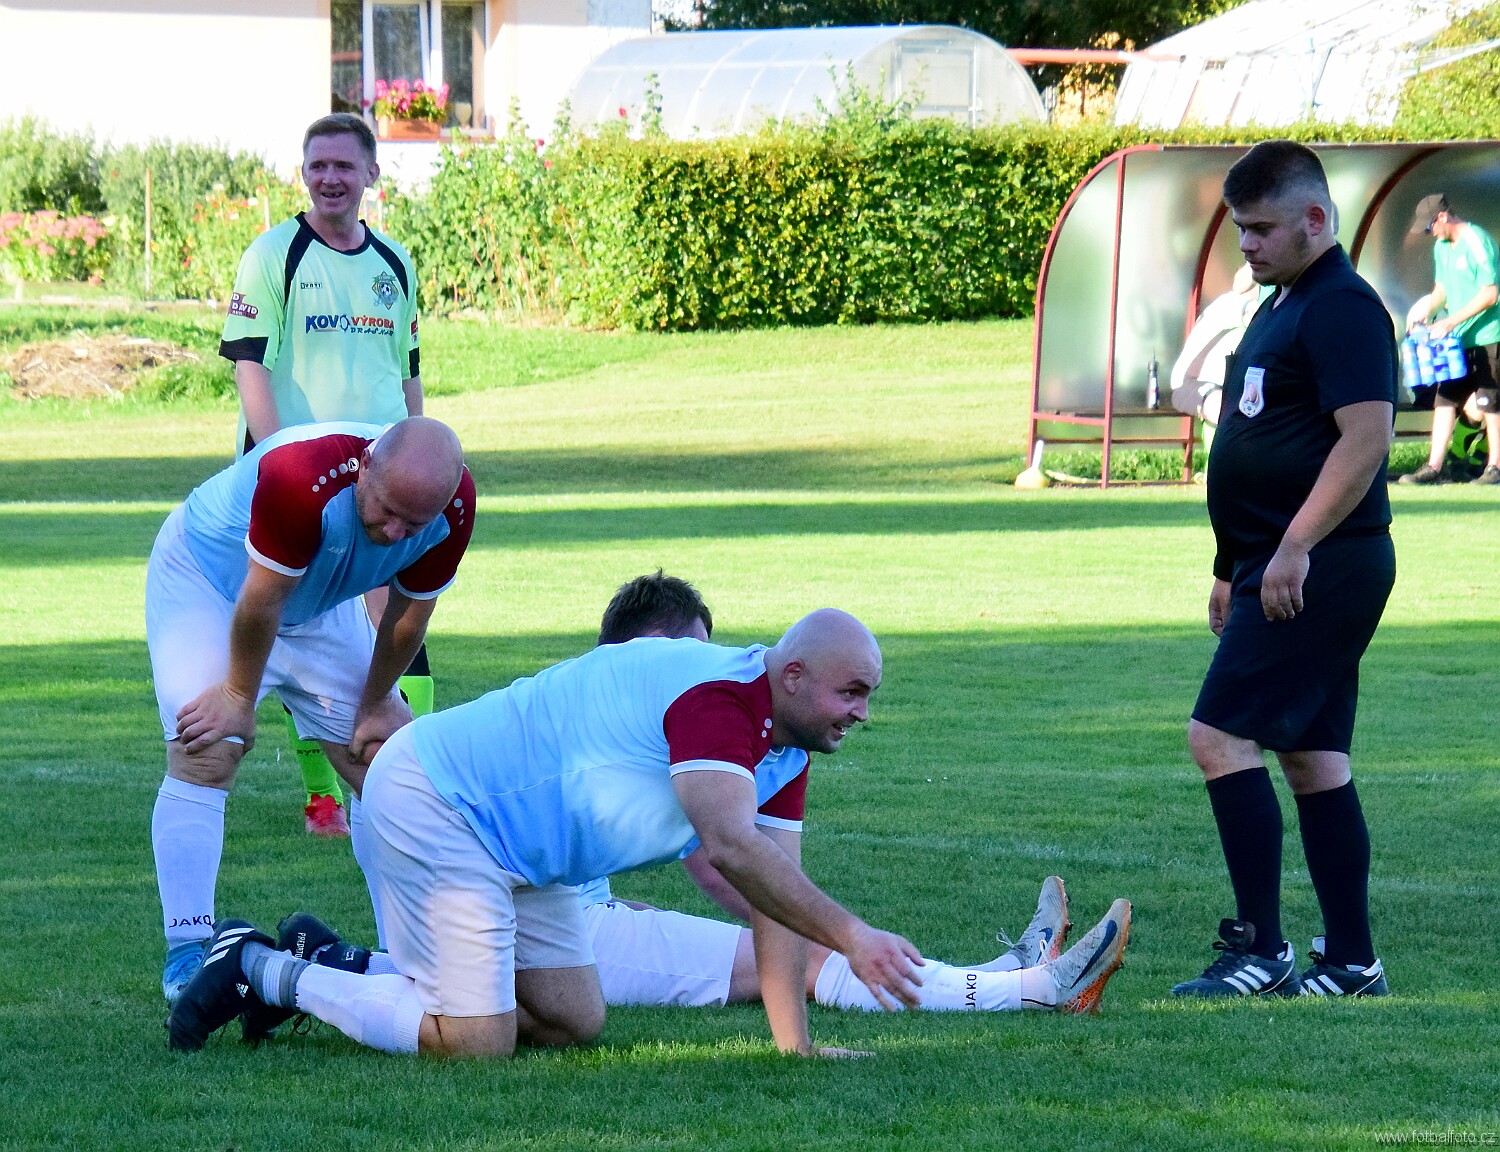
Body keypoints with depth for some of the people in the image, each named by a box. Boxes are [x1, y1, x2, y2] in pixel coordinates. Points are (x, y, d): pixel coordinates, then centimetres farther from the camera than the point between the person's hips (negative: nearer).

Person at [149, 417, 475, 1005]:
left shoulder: (453, 508, -25)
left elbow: (407, 617, -8)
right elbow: (261, 601, -30)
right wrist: (239, 697, -18)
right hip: (205, 579, -6)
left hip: (320, 603, 6)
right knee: (204, 756, -21)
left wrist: (374, 706, 3)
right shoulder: (303, 476, -43)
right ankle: (186, 957, -22)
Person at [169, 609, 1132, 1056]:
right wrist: (851, 935, -36)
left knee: (573, 1021, 10)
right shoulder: (717, 694, -24)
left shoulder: (784, 749, 7)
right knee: (474, 1041, -15)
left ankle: (339, 971, 19)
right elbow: (732, 846, -35)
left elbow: (775, 896, 5)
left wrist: (796, 1043, -4)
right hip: (433, 799, -10)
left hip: (514, 851, 10)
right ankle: (259, 971, 0)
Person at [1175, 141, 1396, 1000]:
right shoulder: (1282, 307, 19)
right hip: (1283, 570, 11)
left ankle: (1262, 953, -12)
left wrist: (1295, 547, -26)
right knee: (1313, 759, 10)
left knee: (1221, 735, -14)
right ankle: (1352, 964, 12)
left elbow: (1368, 435, -23)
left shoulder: (1344, 307, -14)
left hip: (1322, 568, -11)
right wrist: (1235, 567, 25)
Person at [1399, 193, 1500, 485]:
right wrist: (1425, 313, 5)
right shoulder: (1441, 246, 12)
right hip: (1457, 340, 8)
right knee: (1444, 400, 5)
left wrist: (1451, 321, -19)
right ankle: (1434, 466, 7)